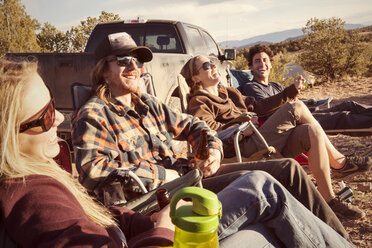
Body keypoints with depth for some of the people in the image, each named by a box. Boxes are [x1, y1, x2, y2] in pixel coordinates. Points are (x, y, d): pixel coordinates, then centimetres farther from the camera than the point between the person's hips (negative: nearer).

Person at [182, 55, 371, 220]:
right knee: (296, 108, -17)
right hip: (246, 148, -9)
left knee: (312, 132, -14)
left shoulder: (229, 92, 28)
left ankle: (329, 200, -9)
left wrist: (291, 91, 27)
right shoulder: (199, 102, 2)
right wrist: (240, 129, -16)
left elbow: (257, 107, 30)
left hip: (262, 141, 9)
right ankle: (338, 162, -6)